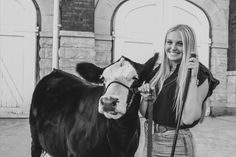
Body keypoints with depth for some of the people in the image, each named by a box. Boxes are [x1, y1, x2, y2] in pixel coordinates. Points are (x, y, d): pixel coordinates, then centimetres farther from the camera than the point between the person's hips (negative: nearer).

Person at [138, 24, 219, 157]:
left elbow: (188, 119, -24)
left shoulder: (200, 75, -11)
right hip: (150, 140, 5)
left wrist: (192, 77, -25)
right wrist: (145, 98, -14)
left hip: (176, 143, -5)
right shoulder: (157, 71, 3)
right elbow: (144, 113, 7)